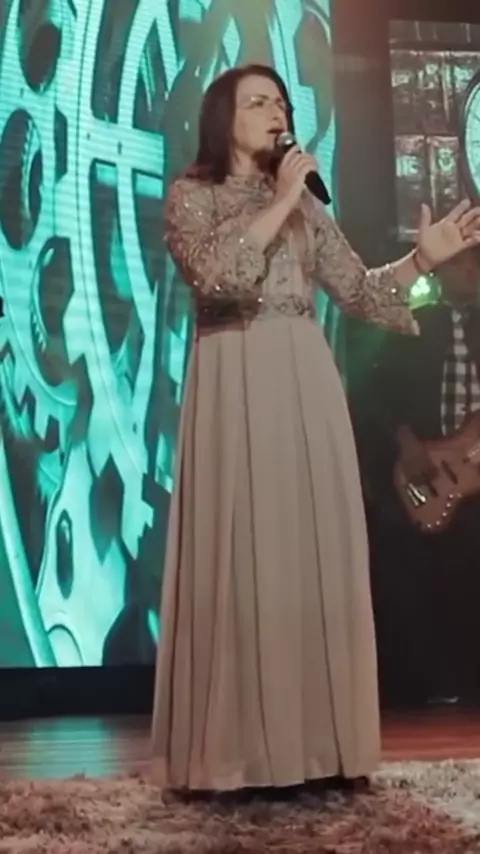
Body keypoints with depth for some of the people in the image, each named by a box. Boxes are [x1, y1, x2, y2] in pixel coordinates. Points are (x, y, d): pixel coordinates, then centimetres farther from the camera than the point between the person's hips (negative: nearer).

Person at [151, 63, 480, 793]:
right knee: (240, 557, -7)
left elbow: (358, 289, 13)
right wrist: (279, 203, -9)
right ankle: (237, 750, 0)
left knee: (314, 555, 2)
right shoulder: (189, 195, 5)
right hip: (235, 387, -5)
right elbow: (214, 272, -15)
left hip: (308, 386, 5)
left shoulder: (305, 203, 18)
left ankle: (314, 741, 10)